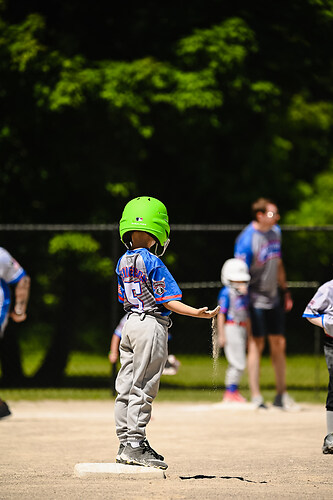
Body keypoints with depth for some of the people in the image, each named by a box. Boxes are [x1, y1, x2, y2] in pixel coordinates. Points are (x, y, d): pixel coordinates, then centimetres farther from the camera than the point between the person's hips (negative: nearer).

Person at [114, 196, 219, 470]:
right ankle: (135, 444, -5)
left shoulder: (123, 262, 8)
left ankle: (125, 443, 15)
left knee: (126, 386, 10)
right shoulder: (153, 263, -14)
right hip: (152, 324, -8)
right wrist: (197, 313, -20)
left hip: (130, 321, 8)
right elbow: (168, 301, -16)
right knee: (143, 388, -5)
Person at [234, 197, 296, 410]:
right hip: (255, 300, -7)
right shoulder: (247, 239, -18)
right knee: (256, 345, -5)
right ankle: (256, 398, -1)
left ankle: (282, 396, 18)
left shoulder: (276, 232, 7)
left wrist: (285, 290, 20)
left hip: (273, 299, 8)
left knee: (279, 344, 9)